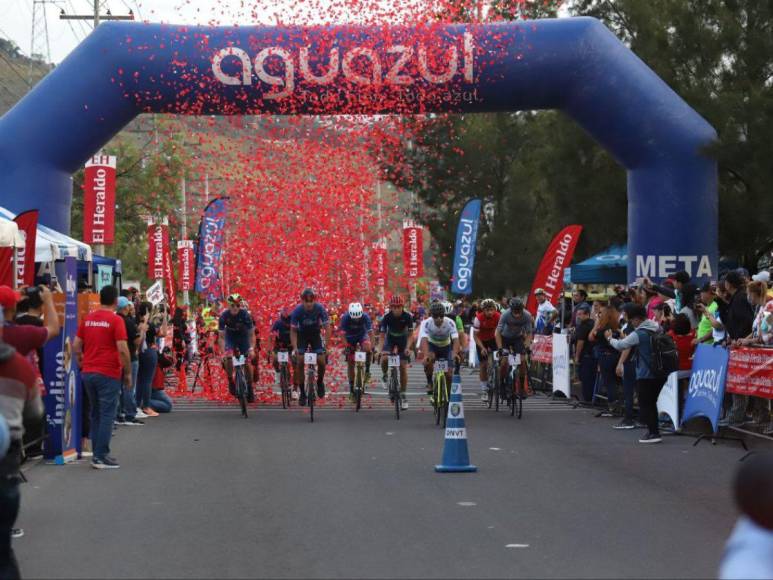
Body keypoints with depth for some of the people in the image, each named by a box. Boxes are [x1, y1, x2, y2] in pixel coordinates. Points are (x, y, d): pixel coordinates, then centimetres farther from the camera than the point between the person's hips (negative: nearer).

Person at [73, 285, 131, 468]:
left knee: (95, 414, 14)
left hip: (88, 372, 6)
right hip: (108, 373, -6)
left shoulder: (87, 318, 9)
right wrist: (128, 373, -5)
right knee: (107, 414, -3)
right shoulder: (115, 320, -9)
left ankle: (97, 454, 16)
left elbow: (76, 346, 10)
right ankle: (101, 456, -6)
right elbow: (122, 349, -14)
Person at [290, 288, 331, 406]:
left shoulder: (320, 308, -25)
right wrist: (295, 348, -30)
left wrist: (326, 345, -30)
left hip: (316, 335, 0)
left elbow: (327, 327, -21)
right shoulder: (297, 311, -25)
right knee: (300, 362, -14)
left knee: (321, 361, -14)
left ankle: (320, 382, 17)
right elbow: (293, 331, -19)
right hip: (302, 335, 0)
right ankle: (302, 392, -4)